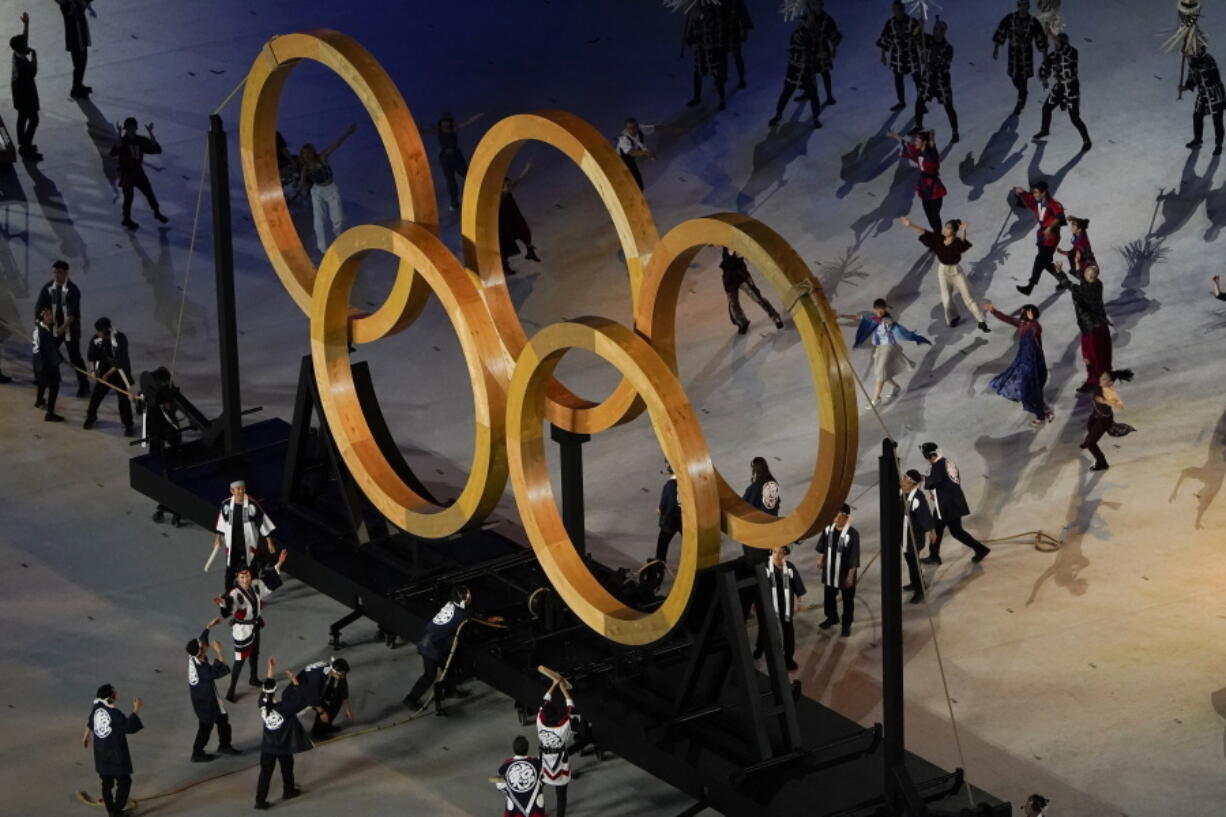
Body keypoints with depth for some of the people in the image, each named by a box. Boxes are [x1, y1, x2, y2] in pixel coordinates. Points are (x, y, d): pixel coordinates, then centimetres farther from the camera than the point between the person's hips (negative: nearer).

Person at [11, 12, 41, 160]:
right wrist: (34, 56, -17)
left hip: (20, 93, 10)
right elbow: (34, 72, -21)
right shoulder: (23, 63, -32)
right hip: (26, 94, -10)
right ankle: (26, 148, 5)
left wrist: (26, 23, 6)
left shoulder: (17, 55, -5)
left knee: (22, 118, 20)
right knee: (33, 120, 1)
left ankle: (22, 145, 31)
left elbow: (24, 37, 7)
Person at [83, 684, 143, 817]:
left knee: (106, 782, 17)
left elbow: (90, 722, 16)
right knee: (124, 781, 8)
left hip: (101, 753, 8)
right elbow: (129, 727, -23)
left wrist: (86, 737, 33)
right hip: (116, 753, -8)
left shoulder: (97, 707, -3)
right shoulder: (115, 713, -27)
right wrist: (136, 710, -18)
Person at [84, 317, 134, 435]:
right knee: (96, 394, 10)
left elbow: (120, 362, -26)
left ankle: (128, 425, 7)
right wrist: (93, 370, -18)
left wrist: (108, 374, -23)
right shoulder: (96, 338, -13)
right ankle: (91, 416, 34)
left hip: (120, 371, -4)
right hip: (104, 370, 4)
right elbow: (91, 355, -4)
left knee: (123, 398, -4)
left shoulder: (120, 339, -28)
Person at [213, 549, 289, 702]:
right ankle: (231, 692, 5)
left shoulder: (255, 586, -9)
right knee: (240, 660, -4)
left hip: (255, 626, 7)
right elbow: (229, 606, -50)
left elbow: (269, 580, 8)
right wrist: (222, 602, -74)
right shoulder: (235, 593, -31)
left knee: (254, 653, 28)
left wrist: (279, 564, 4)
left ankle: (253, 679, 52)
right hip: (242, 629, -7)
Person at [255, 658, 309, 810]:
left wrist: (271, 669, 1)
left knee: (265, 772, 8)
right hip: (284, 746, -3)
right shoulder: (283, 708, -29)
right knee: (287, 769, 22)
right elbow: (298, 700, -21)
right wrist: (295, 682, -16)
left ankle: (260, 800, 7)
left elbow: (265, 687, -2)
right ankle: (289, 791, 44)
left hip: (267, 746, 3)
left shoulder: (262, 704, -15)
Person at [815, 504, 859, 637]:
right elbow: (823, 546, 8)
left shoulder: (852, 534, -26)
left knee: (847, 599, 13)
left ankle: (847, 624, 32)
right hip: (830, 570, 5)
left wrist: (850, 576, -18)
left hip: (845, 572, -5)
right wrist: (820, 559, 14)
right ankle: (832, 617, 47)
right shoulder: (828, 528, -11)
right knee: (829, 595, 23)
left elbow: (854, 558, -21)